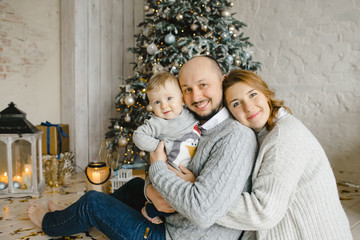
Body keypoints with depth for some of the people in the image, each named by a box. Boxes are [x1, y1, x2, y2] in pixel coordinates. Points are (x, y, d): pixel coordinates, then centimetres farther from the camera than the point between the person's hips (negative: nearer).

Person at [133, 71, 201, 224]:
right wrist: (159, 146, -20)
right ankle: (150, 211, 15)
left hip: (191, 171, 6)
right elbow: (138, 136, -17)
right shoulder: (157, 123, -12)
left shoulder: (190, 115, 3)